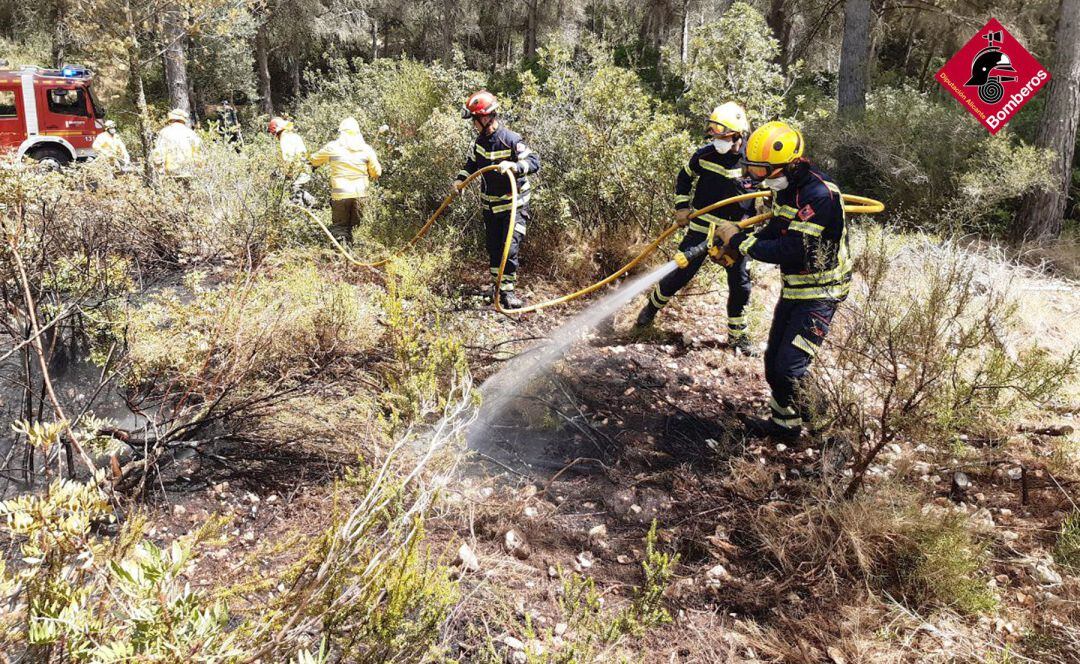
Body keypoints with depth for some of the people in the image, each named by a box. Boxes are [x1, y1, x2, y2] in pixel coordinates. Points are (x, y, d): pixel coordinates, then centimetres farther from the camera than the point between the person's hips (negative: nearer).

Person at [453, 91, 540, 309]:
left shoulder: (511, 140, -19)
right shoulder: (480, 141, 3)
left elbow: (534, 161, -24)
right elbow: (471, 163, 19)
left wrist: (514, 166, -41)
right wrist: (460, 179, 4)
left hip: (514, 204, -7)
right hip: (490, 204, 7)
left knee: (510, 247, -12)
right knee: (493, 247, 13)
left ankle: (508, 290, -3)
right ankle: (498, 285, 28)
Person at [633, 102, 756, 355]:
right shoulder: (705, 154, -6)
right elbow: (684, 177, 13)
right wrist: (682, 206, 3)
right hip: (701, 228, 0)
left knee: (740, 285, 6)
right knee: (679, 273, 2)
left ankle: (737, 335, 25)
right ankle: (652, 307, 29)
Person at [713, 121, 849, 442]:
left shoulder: (820, 194, -27)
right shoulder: (785, 188, 3)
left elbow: (789, 250, -30)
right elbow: (775, 231, 11)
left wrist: (740, 241, -21)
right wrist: (733, 245, -4)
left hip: (819, 294, -9)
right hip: (793, 289, 9)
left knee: (787, 367, -10)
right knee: (773, 362, 15)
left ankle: (787, 425, 11)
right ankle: (782, 418, 32)